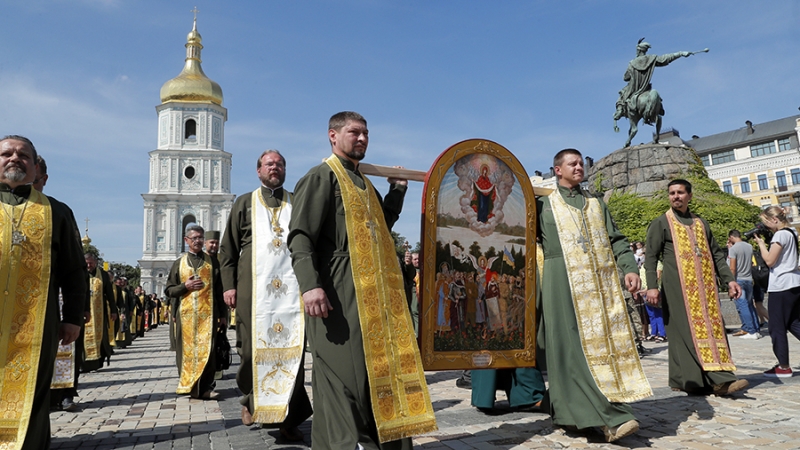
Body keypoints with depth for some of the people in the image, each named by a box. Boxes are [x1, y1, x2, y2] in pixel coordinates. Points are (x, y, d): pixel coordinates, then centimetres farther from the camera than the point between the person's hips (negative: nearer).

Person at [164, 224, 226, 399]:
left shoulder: (212, 262, 8)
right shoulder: (179, 263, 10)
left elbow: (219, 290, 7)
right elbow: (168, 290, 10)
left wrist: (222, 314, 4)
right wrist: (185, 286, -9)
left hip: (207, 313, -1)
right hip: (187, 313, 1)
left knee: (206, 349, -6)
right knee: (188, 349, 4)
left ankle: (204, 387, -4)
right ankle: (188, 385, 15)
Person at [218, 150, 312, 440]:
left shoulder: (298, 204, 15)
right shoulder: (245, 203, 14)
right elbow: (228, 249, 10)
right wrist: (229, 285, 0)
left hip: (292, 288, 0)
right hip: (254, 289, 0)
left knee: (293, 349, -4)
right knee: (254, 347, 2)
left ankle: (289, 416, 6)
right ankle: (251, 401, 27)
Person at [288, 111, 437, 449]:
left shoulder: (363, 183, 22)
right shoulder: (321, 176, -3)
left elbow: (380, 228, 28)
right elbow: (300, 236, -13)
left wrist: (397, 190, 21)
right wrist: (310, 284, -26)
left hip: (371, 292, 8)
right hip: (339, 292, -8)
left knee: (376, 366, 11)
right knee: (345, 371, -6)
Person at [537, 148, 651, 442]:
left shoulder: (596, 204, 20)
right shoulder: (544, 205, 10)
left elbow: (616, 240, 13)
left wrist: (630, 268, 0)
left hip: (602, 282, 4)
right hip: (564, 282, -4)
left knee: (606, 341, 0)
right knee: (575, 347, -11)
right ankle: (609, 417, -11)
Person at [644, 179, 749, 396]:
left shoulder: (700, 223, 18)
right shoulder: (660, 223, 3)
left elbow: (716, 254, 20)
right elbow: (650, 256, -3)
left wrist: (729, 279, 8)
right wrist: (652, 286, -14)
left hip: (705, 286, 5)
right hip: (678, 287, -5)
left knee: (713, 328, 0)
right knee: (688, 331, -10)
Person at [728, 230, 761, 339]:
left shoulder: (733, 249, -11)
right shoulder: (750, 247, 9)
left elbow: (732, 268, -15)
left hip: (739, 280, -7)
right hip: (749, 280, 7)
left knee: (742, 306, -4)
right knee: (749, 305, 13)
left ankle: (752, 331, -6)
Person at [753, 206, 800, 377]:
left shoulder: (780, 235, -14)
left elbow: (770, 260, -15)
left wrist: (761, 243, -4)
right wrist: (764, 243, 9)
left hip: (781, 286, -10)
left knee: (777, 328, -1)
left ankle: (784, 367, 5)